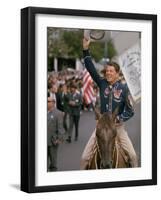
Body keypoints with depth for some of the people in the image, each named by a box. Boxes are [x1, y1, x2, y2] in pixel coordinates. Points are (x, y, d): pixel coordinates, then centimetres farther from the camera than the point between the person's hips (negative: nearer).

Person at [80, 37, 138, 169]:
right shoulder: (103, 83, 0)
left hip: (118, 126, -1)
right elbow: (91, 69, -8)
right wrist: (86, 50, -14)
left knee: (133, 155, -4)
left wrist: (117, 119, -18)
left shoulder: (124, 88, -7)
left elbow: (130, 111, -5)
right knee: (85, 157, -3)